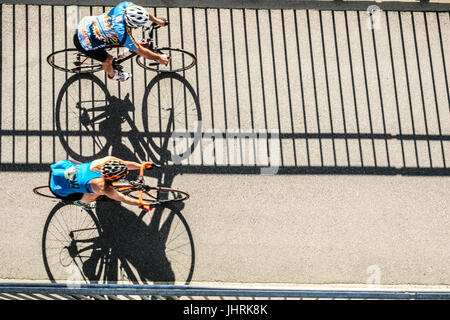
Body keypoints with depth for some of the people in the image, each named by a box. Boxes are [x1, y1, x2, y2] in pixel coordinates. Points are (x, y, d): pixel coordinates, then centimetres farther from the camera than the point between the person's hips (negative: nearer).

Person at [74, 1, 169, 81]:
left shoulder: (125, 5, -19)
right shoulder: (124, 36, -32)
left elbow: (145, 13, 3)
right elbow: (141, 52, -16)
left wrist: (157, 21, 14)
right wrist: (159, 58, -4)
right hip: (85, 43, -6)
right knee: (108, 59, 16)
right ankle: (112, 75, 46)